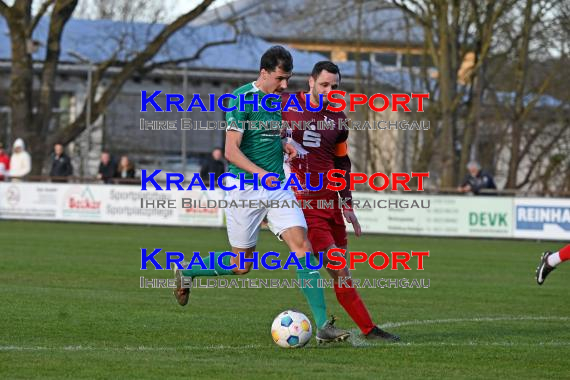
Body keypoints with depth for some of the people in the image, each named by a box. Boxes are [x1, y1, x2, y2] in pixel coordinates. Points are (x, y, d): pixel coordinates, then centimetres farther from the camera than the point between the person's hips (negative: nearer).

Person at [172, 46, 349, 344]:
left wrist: (283, 145, 5)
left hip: (277, 188, 6)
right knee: (241, 265, 3)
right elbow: (231, 150, -18)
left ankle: (323, 326, -13)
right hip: (245, 188, -6)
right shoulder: (242, 99, -13)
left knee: (302, 245, -10)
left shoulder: (278, 98, 10)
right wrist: (260, 173, -30)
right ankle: (185, 272, 32)